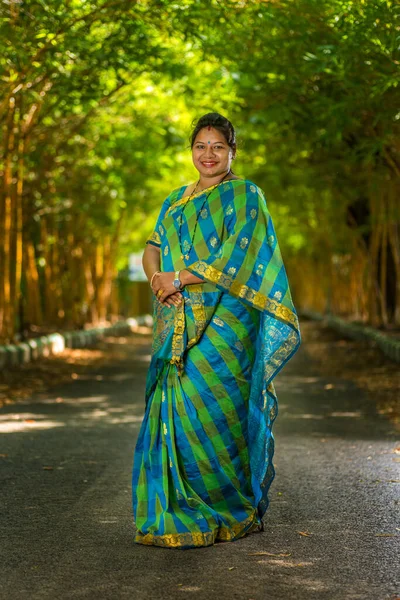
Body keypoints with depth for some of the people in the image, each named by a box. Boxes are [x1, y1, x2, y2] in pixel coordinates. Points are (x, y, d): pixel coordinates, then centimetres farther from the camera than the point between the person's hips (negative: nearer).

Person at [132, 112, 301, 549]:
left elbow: (236, 255, -11)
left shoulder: (244, 196, 1)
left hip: (225, 323, -6)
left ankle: (235, 511, 4)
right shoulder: (176, 201, 21)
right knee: (174, 407, -1)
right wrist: (157, 277, -9)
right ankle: (179, 509, 8)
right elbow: (152, 249, 13)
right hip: (181, 324, 6)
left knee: (208, 407, -9)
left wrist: (179, 278, -12)